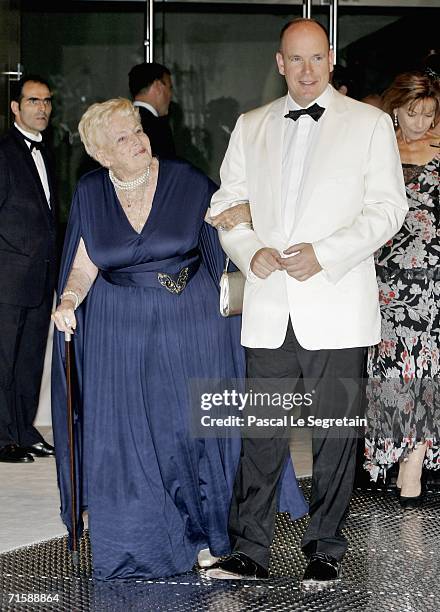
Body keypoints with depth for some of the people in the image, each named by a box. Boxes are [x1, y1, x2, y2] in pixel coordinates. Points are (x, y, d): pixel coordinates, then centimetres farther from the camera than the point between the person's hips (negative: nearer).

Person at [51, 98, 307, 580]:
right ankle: (139, 534, 20)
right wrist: (69, 301, -13)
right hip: (120, 330, 1)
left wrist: (242, 215, -14)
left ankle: (205, 532, 19)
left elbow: (229, 226, 6)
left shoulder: (186, 181, -4)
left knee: (194, 425, 2)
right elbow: (84, 266, 3)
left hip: (191, 323, -1)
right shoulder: (91, 193, 1)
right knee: (127, 433, 3)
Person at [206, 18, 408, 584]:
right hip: (269, 308, 2)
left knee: (334, 434, 3)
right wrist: (250, 252, -6)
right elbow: (225, 204, 14)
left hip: (336, 308, -2)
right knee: (261, 432, 4)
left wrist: (325, 254, -13)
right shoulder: (250, 127, 14)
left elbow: (388, 208, -1)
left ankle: (325, 550, 16)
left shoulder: (369, 124, 5)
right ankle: (249, 552, 10)